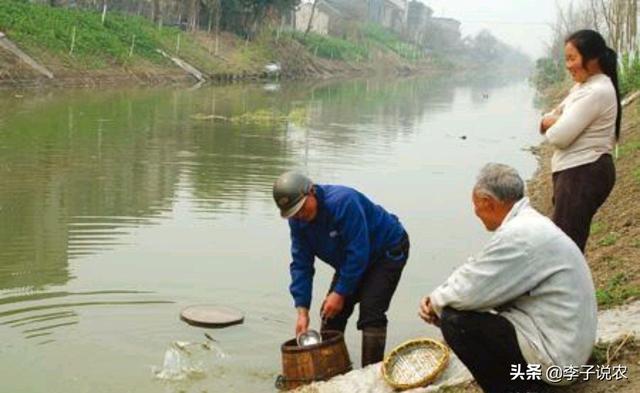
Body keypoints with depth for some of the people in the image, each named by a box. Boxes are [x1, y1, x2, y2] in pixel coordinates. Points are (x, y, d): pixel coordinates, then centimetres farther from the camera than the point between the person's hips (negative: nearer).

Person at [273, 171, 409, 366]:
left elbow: (358, 253, -32)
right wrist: (302, 311, -17)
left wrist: (340, 293, -27)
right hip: (351, 260, 7)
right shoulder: (297, 220, -12)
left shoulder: (342, 202, -35)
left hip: (388, 250, -7)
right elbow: (301, 265, -9)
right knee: (331, 314, 1)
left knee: (370, 313, -20)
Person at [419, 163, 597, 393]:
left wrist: (436, 301, -1)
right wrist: (437, 302, 0)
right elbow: (476, 276, 12)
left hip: (555, 354, -10)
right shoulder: (527, 222, 9)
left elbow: (467, 290, -21)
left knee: (454, 320, -15)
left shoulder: (519, 235, -24)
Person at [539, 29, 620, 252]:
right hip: (575, 171, 10)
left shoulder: (596, 92, -17)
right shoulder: (582, 87, 15)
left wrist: (551, 123, 2)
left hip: (584, 174, -10)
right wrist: (553, 121, -6)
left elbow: (559, 136, -21)